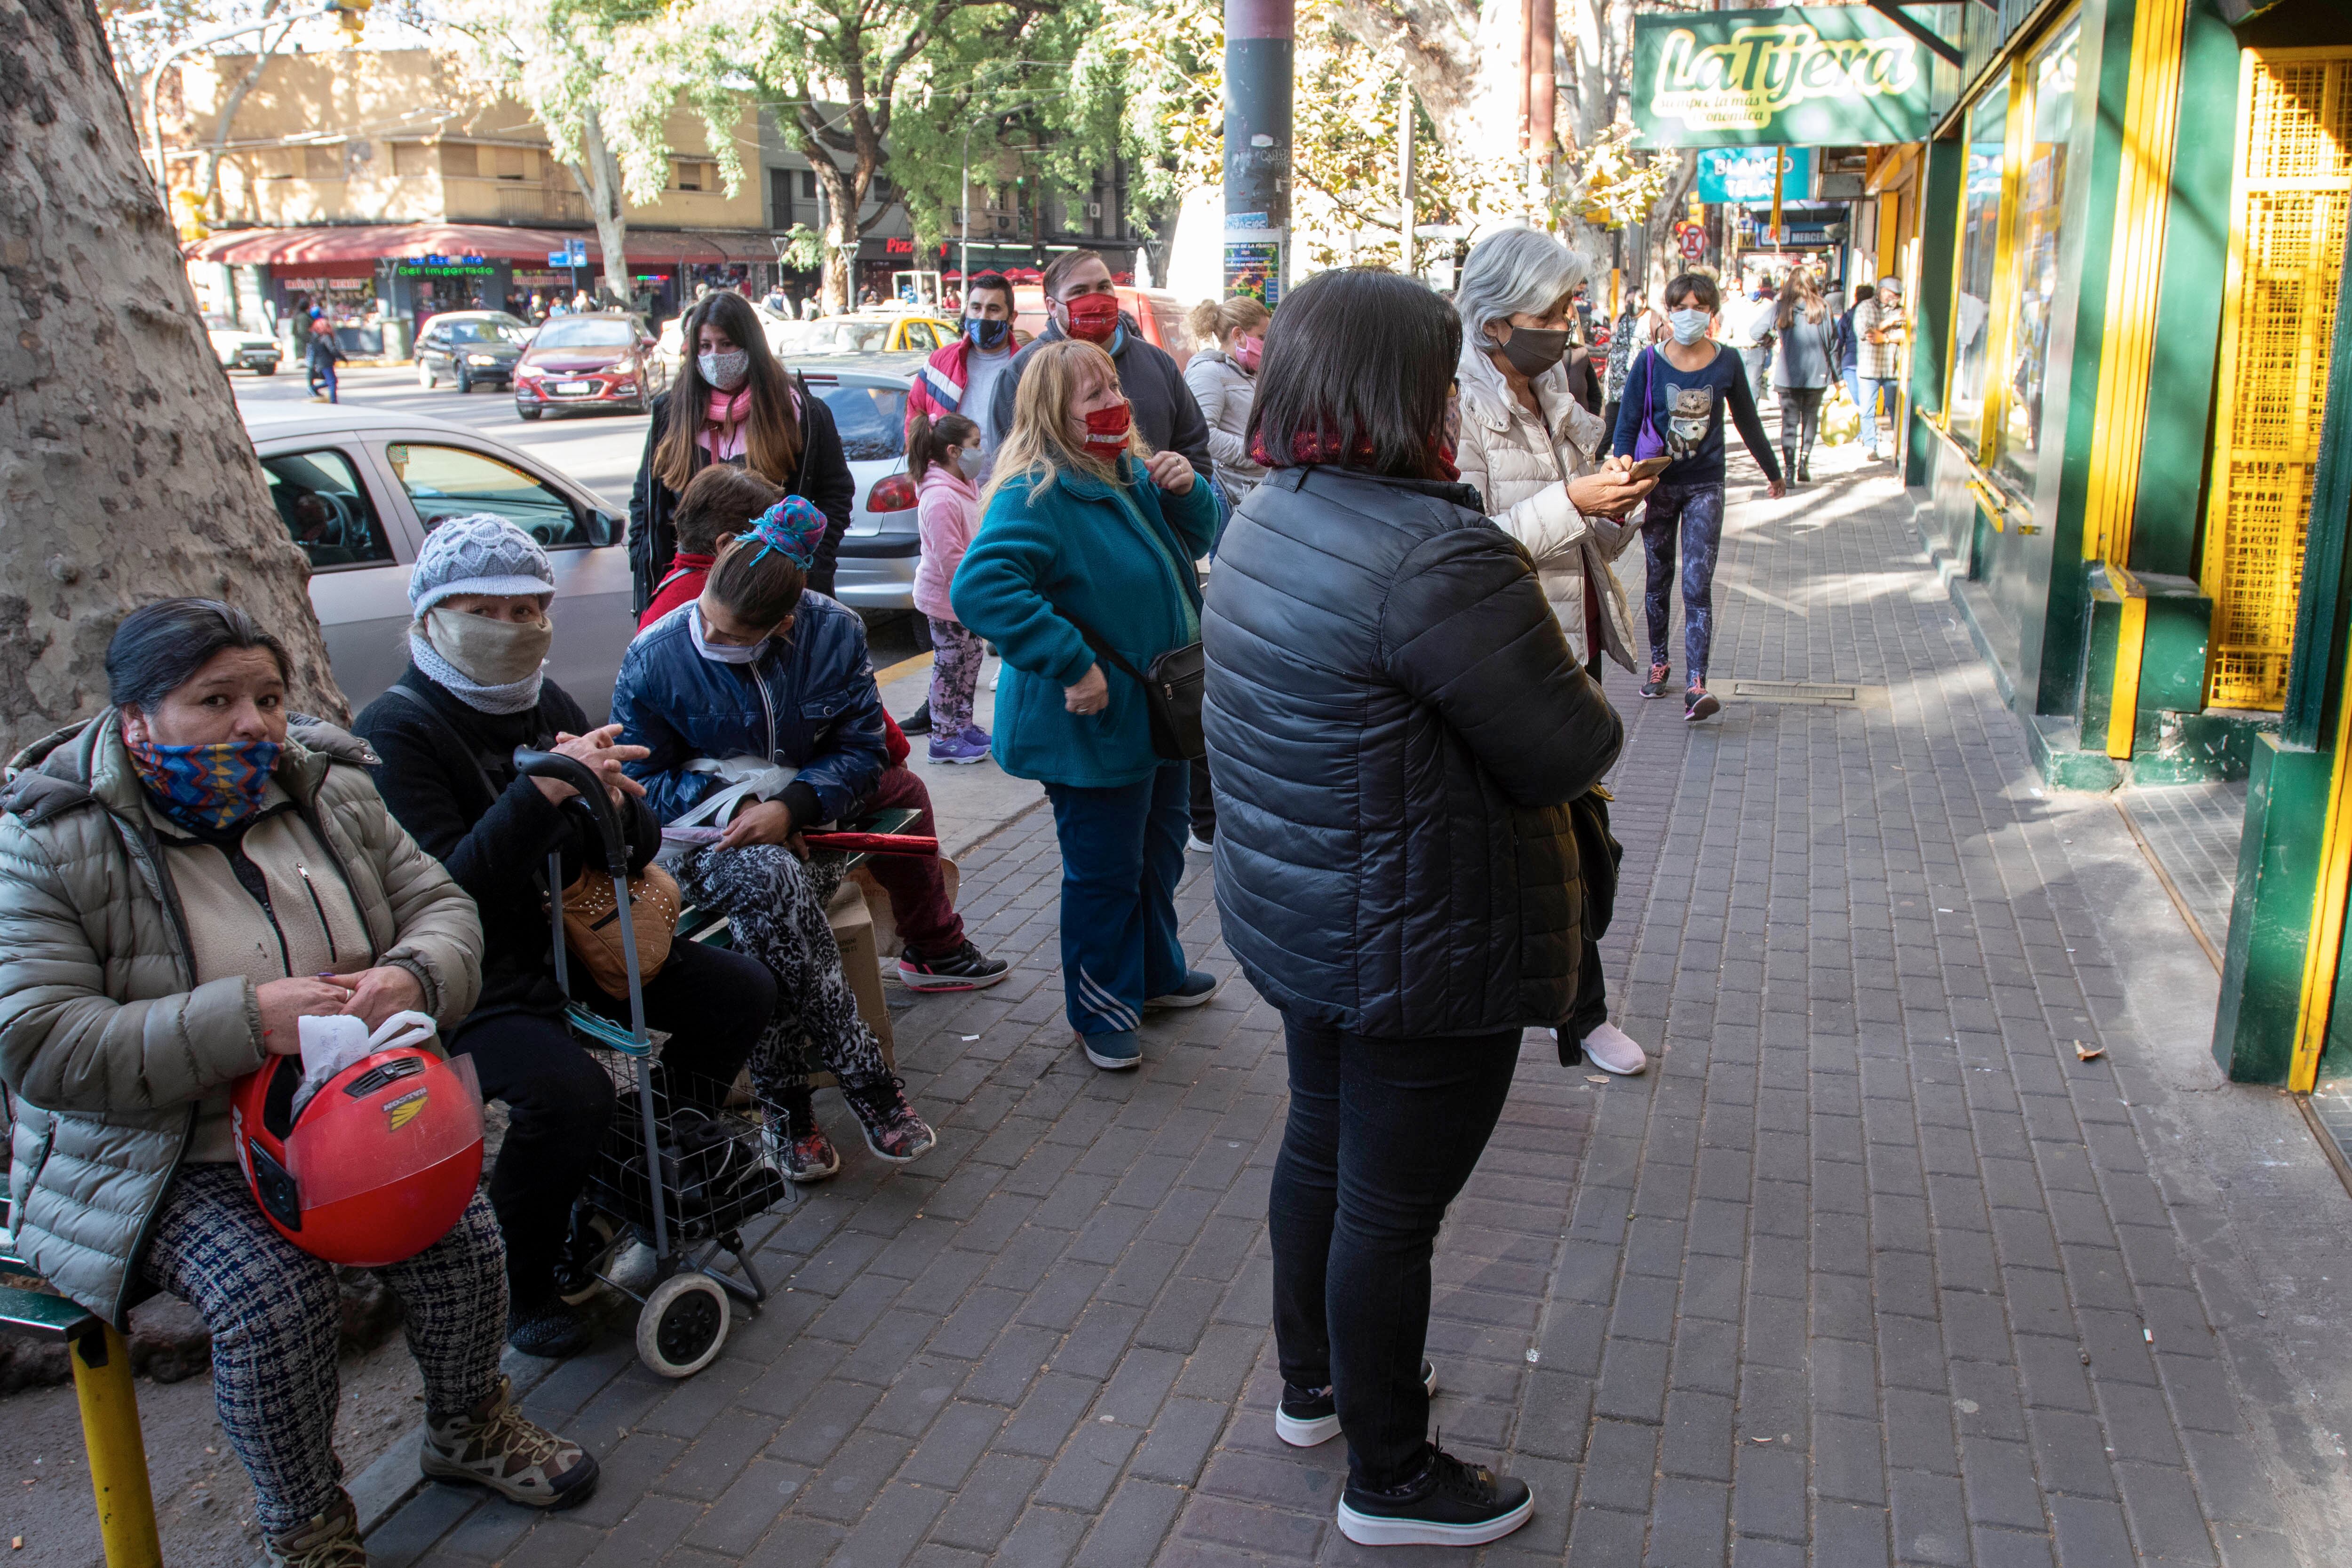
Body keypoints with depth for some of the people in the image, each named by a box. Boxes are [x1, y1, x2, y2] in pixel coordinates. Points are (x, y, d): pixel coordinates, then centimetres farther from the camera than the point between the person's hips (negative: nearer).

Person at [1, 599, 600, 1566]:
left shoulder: (331, 790, 2)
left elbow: (440, 907, 5)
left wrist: (411, 978, -21)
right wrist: (248, 1021, -30)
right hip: (168, 1160, -4)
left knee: (460, 1239, -14)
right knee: (273, 1300, -26)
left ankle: (469, 1428, 19)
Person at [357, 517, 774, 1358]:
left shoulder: (550, 705, 7)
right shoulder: (397, 729, -14)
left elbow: (639, 847, 5)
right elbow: (443, 888, -26)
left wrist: (611, 800, -19)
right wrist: (541, 794, -36)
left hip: (571, 939, 7)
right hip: (473, 980, -7)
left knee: (742, 994, 1)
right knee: (569, 1091, -31)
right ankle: (515, 1285, -5)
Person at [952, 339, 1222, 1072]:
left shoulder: (1133, 471, 6)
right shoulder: (1036, 497, -23)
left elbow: (1198, 539, 17)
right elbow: (979, 588, -37)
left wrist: (1188, 491, -5)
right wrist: (1072, 663, -36)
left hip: (1161, 712, 9)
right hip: (1097, 729, -9)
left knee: (1159, 853, 24)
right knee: (1104, 872, 5)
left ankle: (1157, 972, 45)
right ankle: (1101, 1009, 24)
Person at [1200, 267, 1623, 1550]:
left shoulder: (1264, 521, 3)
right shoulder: (1432, 555, -27)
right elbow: (1571, 751, -21)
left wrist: (1520, 668, 2)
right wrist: (1574, 690, 0)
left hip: (1298, 916, 10)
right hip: (1420, 948, -9)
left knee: (1321, 1145, 24)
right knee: (1393, 1205, 6)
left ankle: (1312, 1383, 45)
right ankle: (1391, 1481, 25)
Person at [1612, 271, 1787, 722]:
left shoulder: (1727, 362, -2)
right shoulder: (1649, 362, -6)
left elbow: (1748, 421, 11)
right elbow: (1627, 426, -4)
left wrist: (1773, 471, 22)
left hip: (1705, 486, 0)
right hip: (1658, 484, 1)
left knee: (1698, 585, -9)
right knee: (1659, 581, 13)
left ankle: (1697, 685, -14)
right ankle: (1658, 664, 31)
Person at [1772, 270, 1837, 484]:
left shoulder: (1782, 309, -3)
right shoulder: (1822, 308, -2)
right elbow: (1832, 344, 2)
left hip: (1787, 376, 0)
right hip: (1816, 375, 0)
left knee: (1789, 422, 4)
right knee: (1810, 419, 13)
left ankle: (1789, 468, -4)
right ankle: (1803, 465, 5)